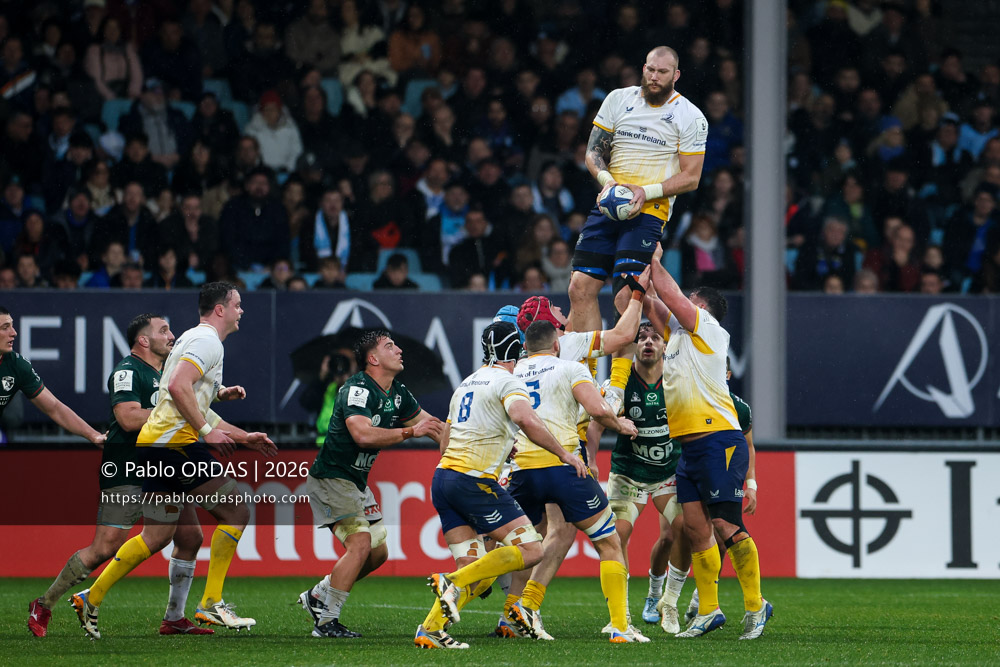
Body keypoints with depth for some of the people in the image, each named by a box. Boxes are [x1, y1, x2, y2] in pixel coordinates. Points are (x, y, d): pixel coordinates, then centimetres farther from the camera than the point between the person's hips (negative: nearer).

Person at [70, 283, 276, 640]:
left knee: (157, 536, 12)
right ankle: (211, 604, -7)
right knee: (236, 513, -6)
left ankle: (91, 599, 11)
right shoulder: (207, 340, -8)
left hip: (153, 444, 10)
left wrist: (244, 437, 29)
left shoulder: (197, 339, 25)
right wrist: (207, 430, -23)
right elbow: (178, 386, -23)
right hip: (174, 441, -10)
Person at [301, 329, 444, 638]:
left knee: (378, 552, 9)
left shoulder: (397, 393, 8)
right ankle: (326, 622, -14)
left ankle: (318, 597, 22)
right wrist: (411, 431, -30)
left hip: (356, 481, 10)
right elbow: (363, 434, -35)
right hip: (331, 478, -10)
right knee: (360, 544, -20)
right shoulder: (357, 389, -20)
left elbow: (432, 425, 21)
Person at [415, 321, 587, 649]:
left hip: (443, 477, 8)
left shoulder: (467, 384, 22)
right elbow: (525, 418, -24)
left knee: (478, 573, 6)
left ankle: (429, 629, -7)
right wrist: (563, 453, -15)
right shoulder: (508, 382, -3)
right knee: (530, 550, -8)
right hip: (474, 481, -8)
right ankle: (454, 583, -17)